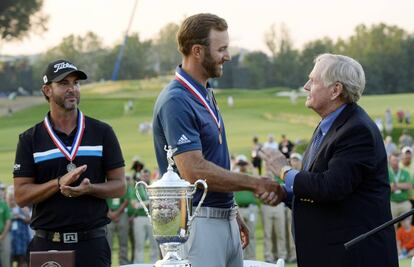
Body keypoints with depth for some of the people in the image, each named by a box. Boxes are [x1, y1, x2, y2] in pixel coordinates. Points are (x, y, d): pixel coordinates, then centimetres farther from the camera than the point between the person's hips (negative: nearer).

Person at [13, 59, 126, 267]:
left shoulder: (102, 133, 10)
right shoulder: (30, 139, 7)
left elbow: (119, 186, 8)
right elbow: (21, 196, 1)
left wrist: (89, 188, -13)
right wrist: (59, 183, -15)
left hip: (92, 243, 0)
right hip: (47, 244, 0)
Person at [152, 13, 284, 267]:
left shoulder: (206, 95, 15)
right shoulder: (176, 101, -16)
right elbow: (193, 171, -22)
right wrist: (255, 184, -16)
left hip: (225, 221, 9)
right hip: (197, 224, -9)